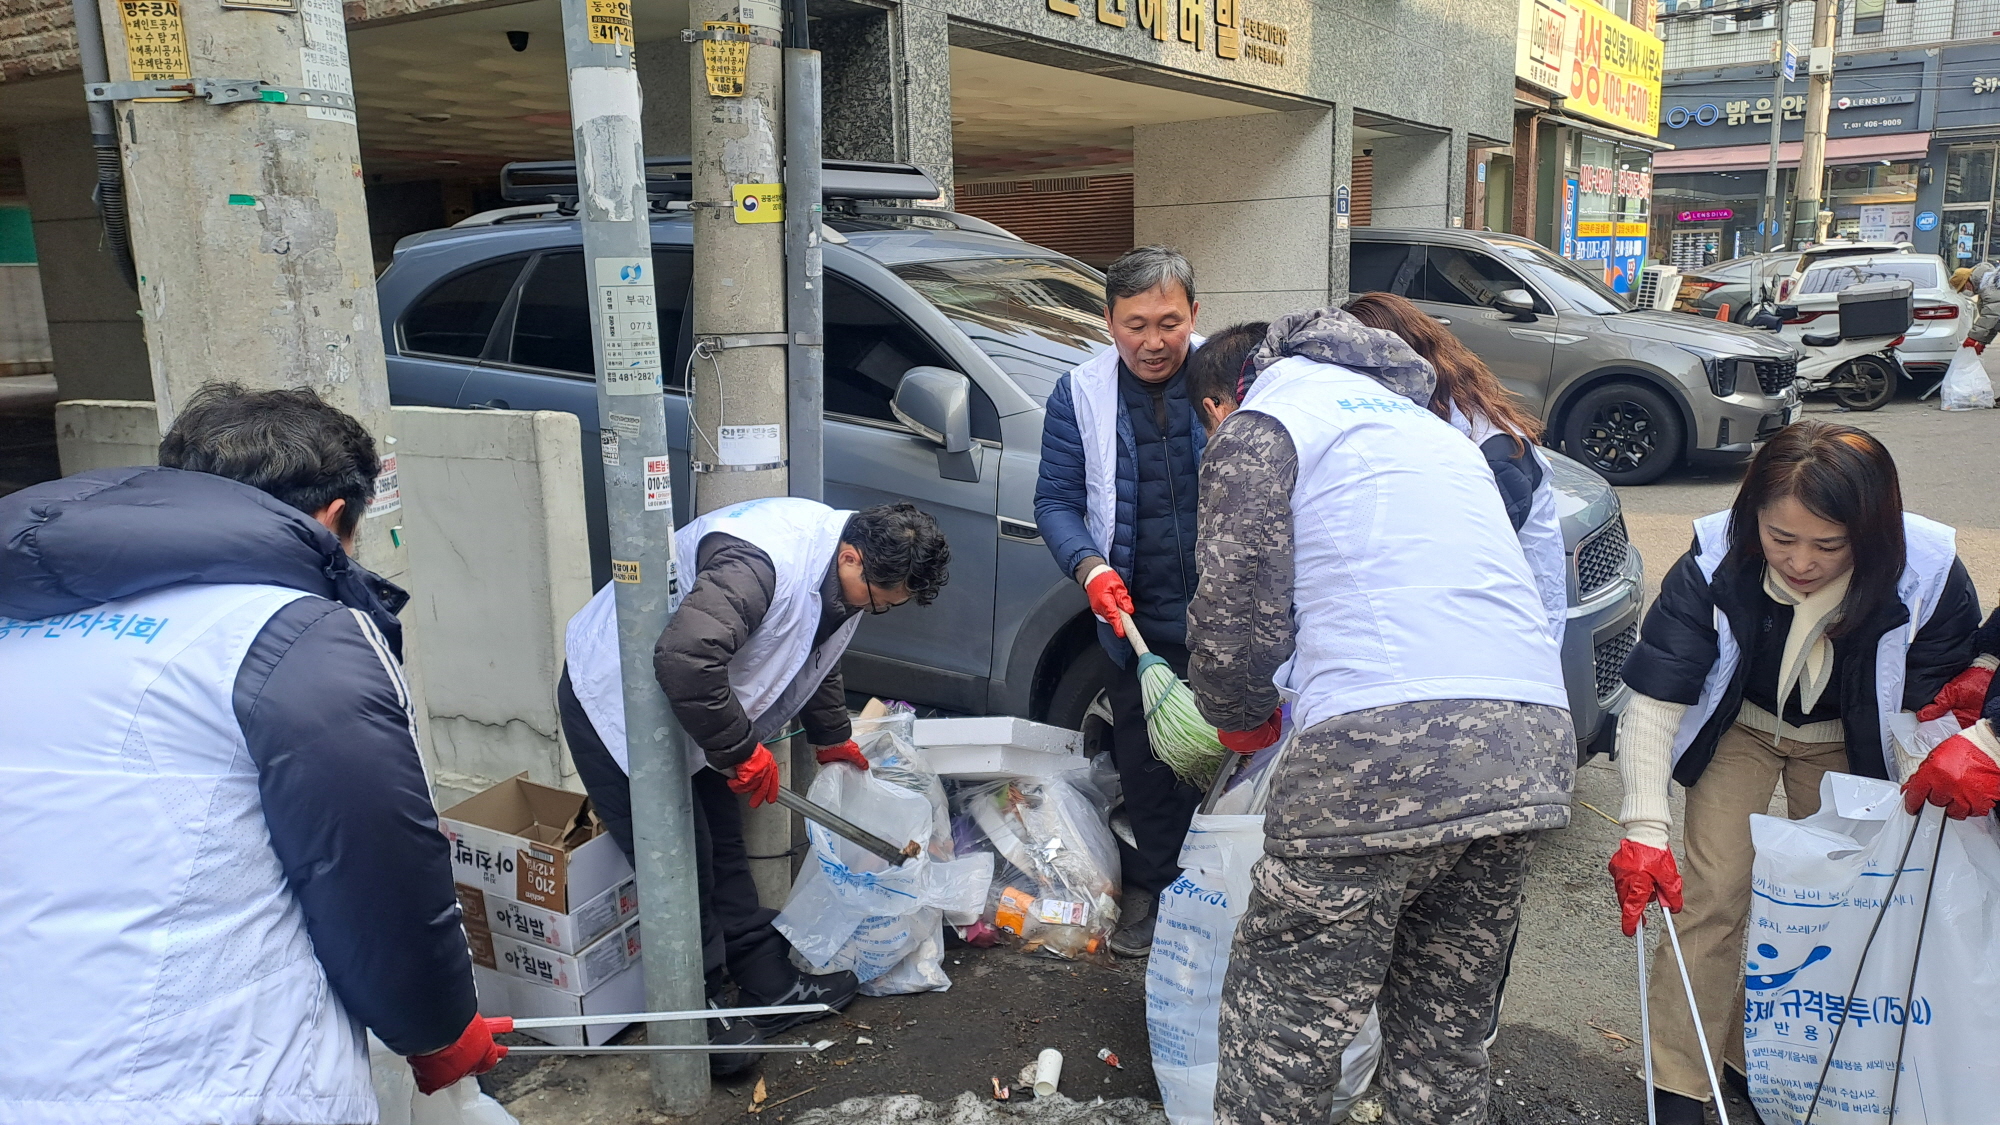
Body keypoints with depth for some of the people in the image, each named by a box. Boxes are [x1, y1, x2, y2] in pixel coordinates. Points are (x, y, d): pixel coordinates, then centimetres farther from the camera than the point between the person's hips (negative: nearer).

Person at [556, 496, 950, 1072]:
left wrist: (832, 738, 31)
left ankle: (772, 987, 26)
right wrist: (741, 752, -31)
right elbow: (685, 660, -45)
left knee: (724, 849, 15)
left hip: (685, 702, 9)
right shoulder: (762, 562, -36)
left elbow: (818, 656, 19)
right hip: (614, 701, -9)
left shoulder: (840, 574, -2)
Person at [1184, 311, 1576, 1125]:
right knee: (1445, 1033, 19)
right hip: (1532, 744, 8)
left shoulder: (1258, 427, 8)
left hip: (1384, 752, -8)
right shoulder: (1427, 426, 32)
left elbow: (1236, 609, -2)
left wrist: (1241, 716, 18)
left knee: (1281, 1031, 3)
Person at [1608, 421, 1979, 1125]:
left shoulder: (1929, 577, -29)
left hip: (1848, 745, 2)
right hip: (1741, 729, -1)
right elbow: (1654, 699, -31)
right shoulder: (1716, 561, -32)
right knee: (1712, 896, -9)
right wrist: (1645, 828, -39)